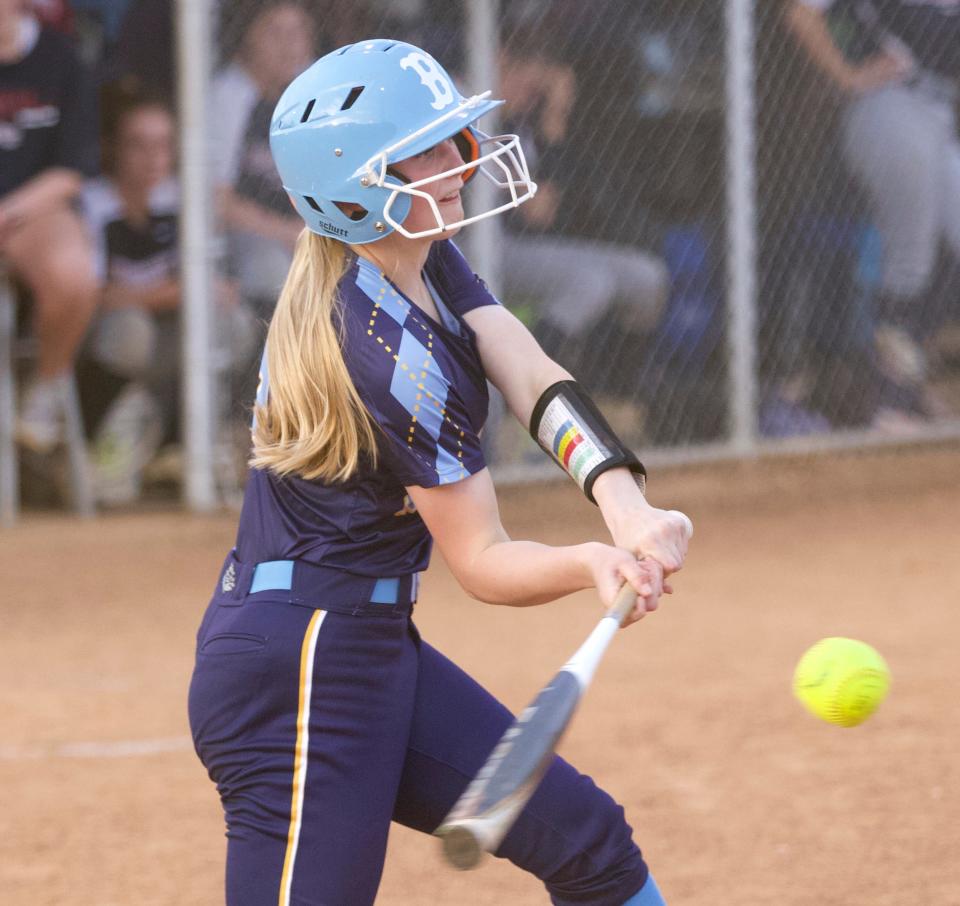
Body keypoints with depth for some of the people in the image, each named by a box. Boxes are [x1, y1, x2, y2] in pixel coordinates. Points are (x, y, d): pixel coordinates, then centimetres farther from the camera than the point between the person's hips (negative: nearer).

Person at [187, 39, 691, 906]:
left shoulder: (426, 260, 5)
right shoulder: (395, 352, -22)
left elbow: (534, 380, -9)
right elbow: (483, 564, -17)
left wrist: (629, 511, -25)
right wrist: (593, 565, -36)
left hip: (375, 652, 11)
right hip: (297, 678, -11)